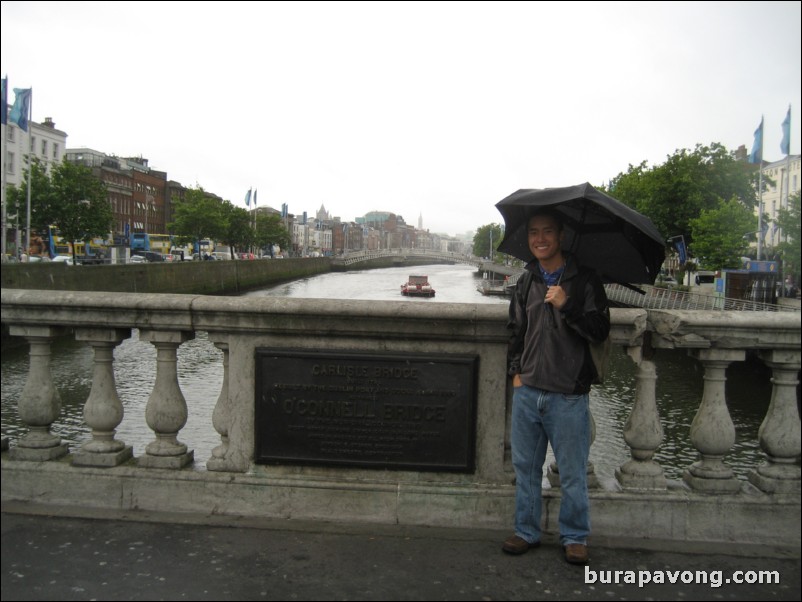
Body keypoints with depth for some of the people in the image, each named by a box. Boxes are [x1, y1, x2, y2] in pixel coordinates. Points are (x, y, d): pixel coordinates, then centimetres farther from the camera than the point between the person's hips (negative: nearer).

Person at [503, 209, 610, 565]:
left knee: (572, 474, 5)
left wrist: (566, 306, -21)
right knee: (525, 467, 13)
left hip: (568, 395, -4)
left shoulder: (584, 280, -3)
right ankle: (526, 532, 27)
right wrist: (516, 370, 9)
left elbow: (600, 331, -9)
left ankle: (575, 537, 22)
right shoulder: (526, 282, 11)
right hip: (527, 391, 5)